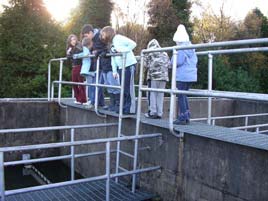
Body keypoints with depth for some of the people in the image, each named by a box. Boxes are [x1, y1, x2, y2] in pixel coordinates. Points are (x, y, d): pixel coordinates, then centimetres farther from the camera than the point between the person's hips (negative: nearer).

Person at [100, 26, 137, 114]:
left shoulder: (118, 38, -6)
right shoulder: (110, 43, 19)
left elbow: (133, 44, -14)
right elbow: (113, 58, 15)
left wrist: (123, 50, -17)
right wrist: (114, 71, 10)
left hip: (129, 65, -8)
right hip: (121, 67, 8)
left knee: (129, 88, -6)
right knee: (123, 88, 10)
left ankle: (131, 109, -1)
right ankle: (124, 107, 18)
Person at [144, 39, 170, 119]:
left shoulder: (149, 52, 5)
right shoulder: (164, 53, 18)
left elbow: (145, 64, 1)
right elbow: (169, 65, 14)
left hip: (153, 75, -4)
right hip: (164, 76, 4)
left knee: (152, 94, 1)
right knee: (160, 94, 7)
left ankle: (152, 112, 0)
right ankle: (159, 113, 7)